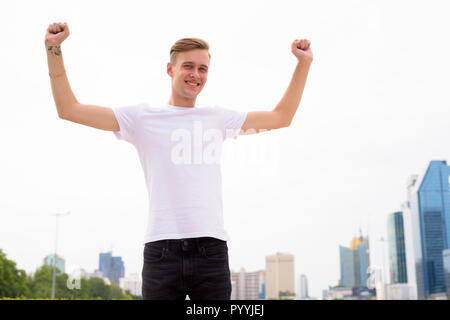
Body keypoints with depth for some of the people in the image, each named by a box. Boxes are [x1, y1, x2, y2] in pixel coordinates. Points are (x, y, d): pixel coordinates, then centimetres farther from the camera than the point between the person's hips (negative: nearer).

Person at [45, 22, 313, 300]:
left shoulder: (218, 118, 18)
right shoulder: (143, 117, 10)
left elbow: (281, 117, 26)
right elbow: (69, 109, 8)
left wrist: (304, 63, 25)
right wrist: (54, 50, 3)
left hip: (212, 251, 2)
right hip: (162, 251, -2)